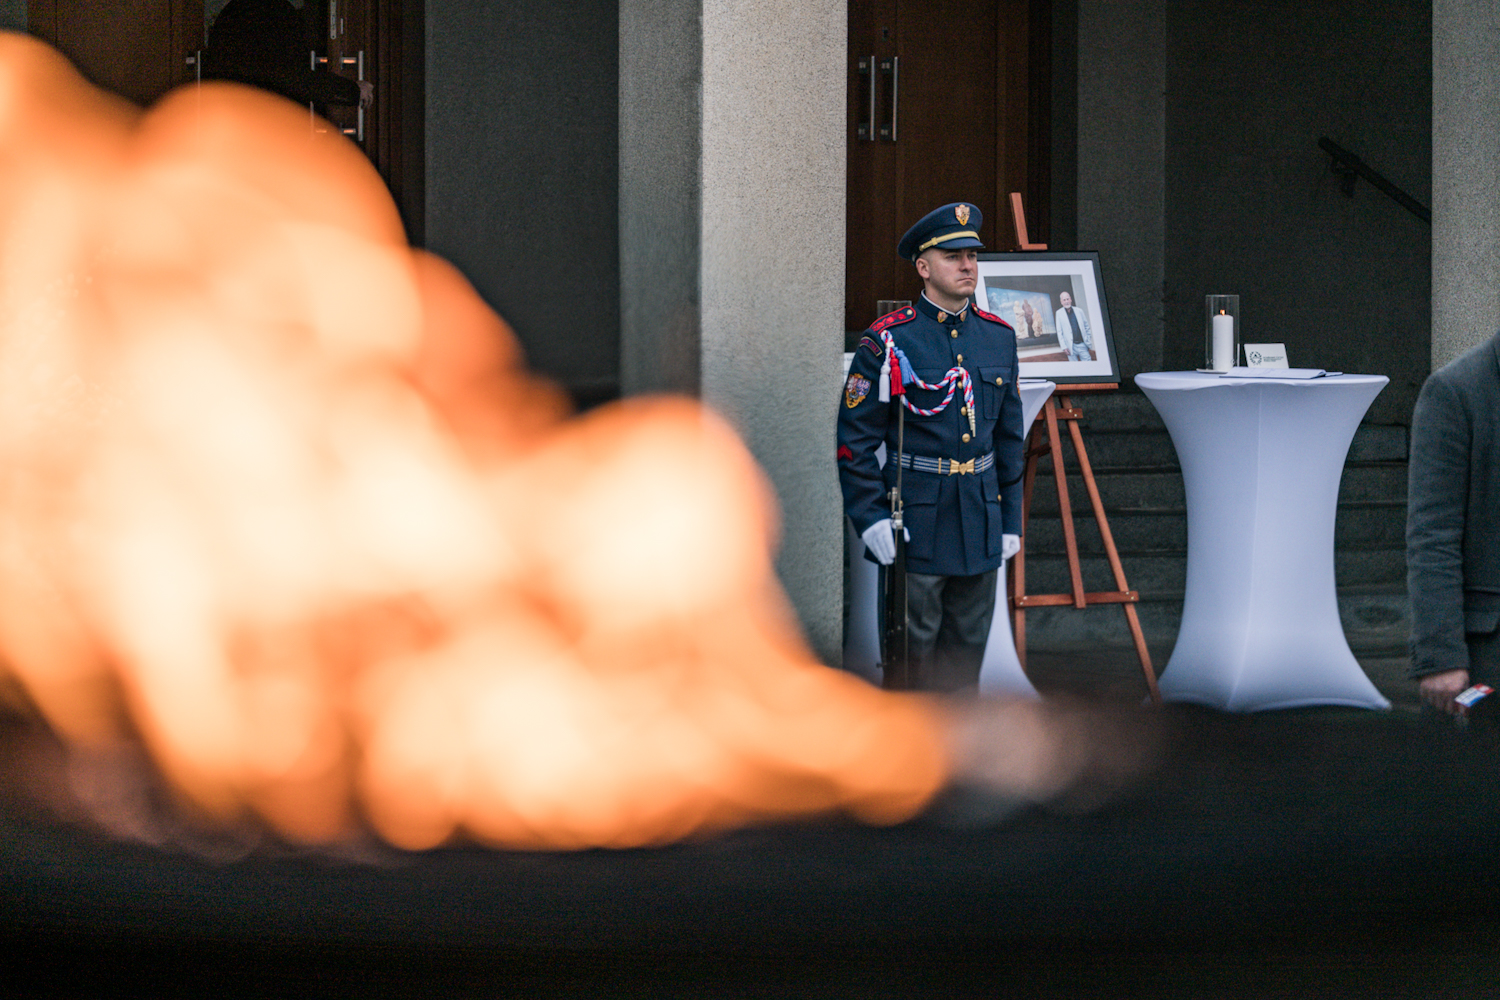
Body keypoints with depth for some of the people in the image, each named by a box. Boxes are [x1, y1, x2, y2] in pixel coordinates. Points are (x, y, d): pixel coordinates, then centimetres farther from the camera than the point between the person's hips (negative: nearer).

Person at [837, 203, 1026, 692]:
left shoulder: (998, 336, 8)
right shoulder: (888, 340, -8)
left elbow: (1009, 435, 14)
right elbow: (855, 438, -7)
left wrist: (1010, 518, 12)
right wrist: (870, 518, -13)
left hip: (980, 524, 5)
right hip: (914, 524, -5)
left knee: (966, 652, 11)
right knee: (909, 655, 0)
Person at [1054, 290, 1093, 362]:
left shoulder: (1079, 311, 8)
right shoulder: (1059, 313, 3)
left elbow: (1087, 328, 11)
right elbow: (1059, 331, 2)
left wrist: (1089, 345, 8)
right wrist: (1064, 347, -5)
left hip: (1082, 344, 1)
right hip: (1071, 347, -1)